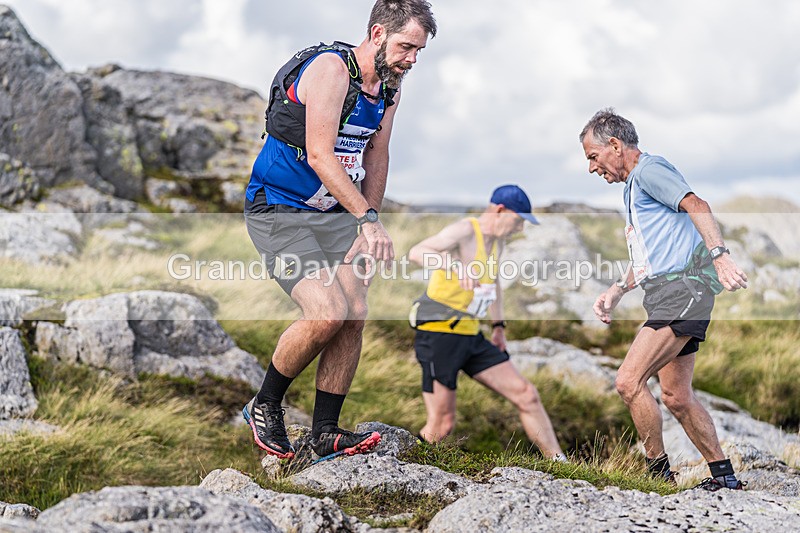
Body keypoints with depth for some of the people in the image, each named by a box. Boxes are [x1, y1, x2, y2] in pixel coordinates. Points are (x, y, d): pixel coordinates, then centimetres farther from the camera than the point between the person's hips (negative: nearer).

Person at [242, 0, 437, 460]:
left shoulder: (390, 84, 5)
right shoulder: (331, 68, -20)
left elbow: (376, 161, 14)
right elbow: (319, 156, -27)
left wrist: (367, 233, 10)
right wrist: (368, 219, -32)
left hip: (333, 213, 8)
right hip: (277, 210, -8)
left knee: (355, 315, -6)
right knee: (327, 314, -20)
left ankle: (326, 433, 4)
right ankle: (265, 406, 2)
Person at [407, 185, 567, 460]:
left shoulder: (496, 241, 11)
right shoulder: (464, 231, -16)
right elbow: (417, 252, -33)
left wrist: (498, 326, 25)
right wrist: (456, 266, -49)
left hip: (471, 338, 8)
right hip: (437, 335, -8)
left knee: (527, 395, 3)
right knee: (441, 425, -9)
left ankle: (559, 465, 12)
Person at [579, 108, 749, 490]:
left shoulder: (649, 169, -4)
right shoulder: (633, 187, 27)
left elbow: (696, 206, -20)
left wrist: (719, 255, -33)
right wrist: (616, 291, 22)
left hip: (682, 288, -11)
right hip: (670, 298, 11)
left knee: (629, 381, -17)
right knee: (676, 397, 10)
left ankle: (659, 473, -9)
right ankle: (724, 477, 17)